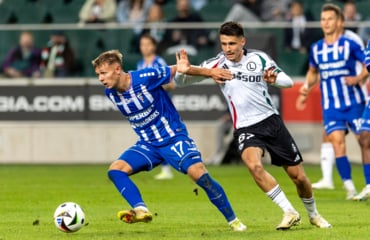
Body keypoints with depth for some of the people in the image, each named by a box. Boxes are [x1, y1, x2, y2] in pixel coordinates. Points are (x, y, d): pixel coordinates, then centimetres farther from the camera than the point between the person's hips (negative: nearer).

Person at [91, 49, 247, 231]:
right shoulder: (111, 93, -4)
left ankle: (233, 220, -9)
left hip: (173, 137, -5)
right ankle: (141, 210, -28)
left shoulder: (146, 77, -20)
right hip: (147, 144, 5)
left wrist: (210, 72, -13)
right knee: (115, 170, -17)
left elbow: (177, 70, -9)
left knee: (198, 173, -23)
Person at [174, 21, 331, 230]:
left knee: (299, 176, 4)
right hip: (245, 128, -1)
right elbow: (180, 81, -6)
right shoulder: (218, 64, -6)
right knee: (254, 165, -32)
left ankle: (313, 214, 32)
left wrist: (275, 78, -23)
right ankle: (290, 212, -21)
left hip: (271, 121, 1)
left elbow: (288, 81, 0)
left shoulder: (258, 59, -3)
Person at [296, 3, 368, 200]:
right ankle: (349, 188, -8)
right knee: (337, 141, -11)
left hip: (354, 102, -3)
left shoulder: (349, 45, -6)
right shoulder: (316, 49, 7)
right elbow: (313, 71, 24)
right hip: (330, 106, 3)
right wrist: (307, 86, 7)